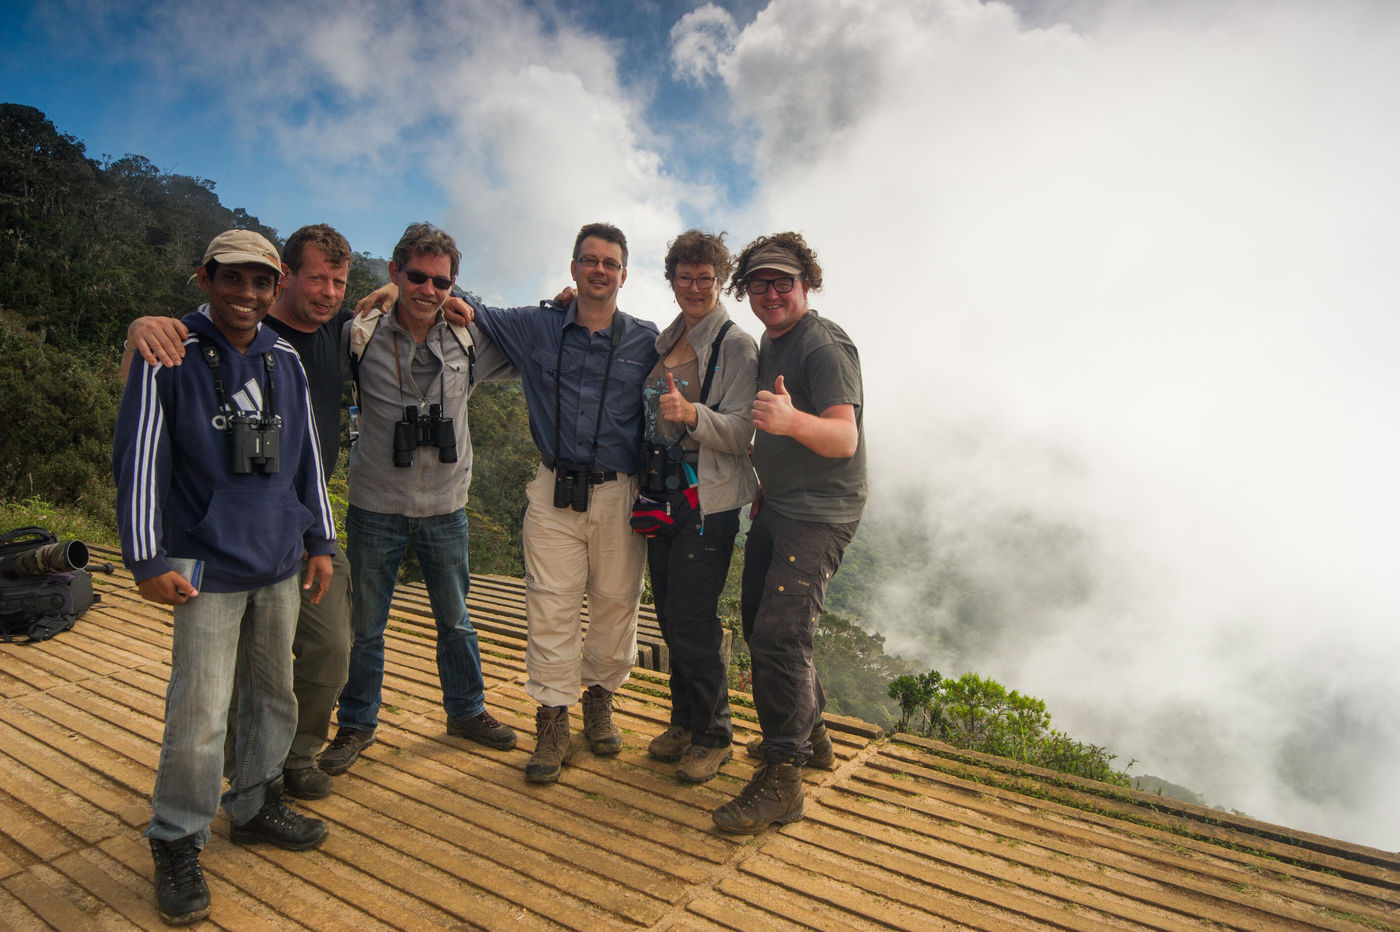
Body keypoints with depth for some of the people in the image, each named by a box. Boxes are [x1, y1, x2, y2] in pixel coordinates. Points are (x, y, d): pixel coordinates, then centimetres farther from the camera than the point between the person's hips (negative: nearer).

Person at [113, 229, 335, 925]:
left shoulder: (286, 362, 8)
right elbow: (137, 458, -7)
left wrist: (320, 541, 14)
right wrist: (146, 559, -9)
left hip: (280, 563, 5)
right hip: (208, 568, -5)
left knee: (273, 692, 14)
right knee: (200, 715, -2)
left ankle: (256, 805, 33)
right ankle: (176, 842, 18)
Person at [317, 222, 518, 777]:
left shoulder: (468, 342, -2)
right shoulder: (361, 337, -8)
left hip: (445, 508, 2)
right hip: (376, 507, -1)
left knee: (455, 620, 16)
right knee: (365, 624, 12)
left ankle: (466, 710, 36)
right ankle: (356, 724, 33)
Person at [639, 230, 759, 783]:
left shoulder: (736, 345, -7)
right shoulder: (665, 341, 14)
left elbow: (739, 432, -15)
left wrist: (692, 415, -32)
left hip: (709, 500, -7)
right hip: (661, 494, 7)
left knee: (692, 619, -7)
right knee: (669, 616, 11)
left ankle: (713, 735, 13)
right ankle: (685, 721, 28)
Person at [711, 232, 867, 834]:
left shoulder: (825, 346, -15)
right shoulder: (768, 343, 14)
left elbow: (844, 439, -29)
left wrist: (791, 421, -47)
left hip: (820, 513, -10)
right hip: (775, 508, 10)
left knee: (779, 635, -15)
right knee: (757, 622, 16)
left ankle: (781, 781, -3)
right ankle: (809, 732, 33)